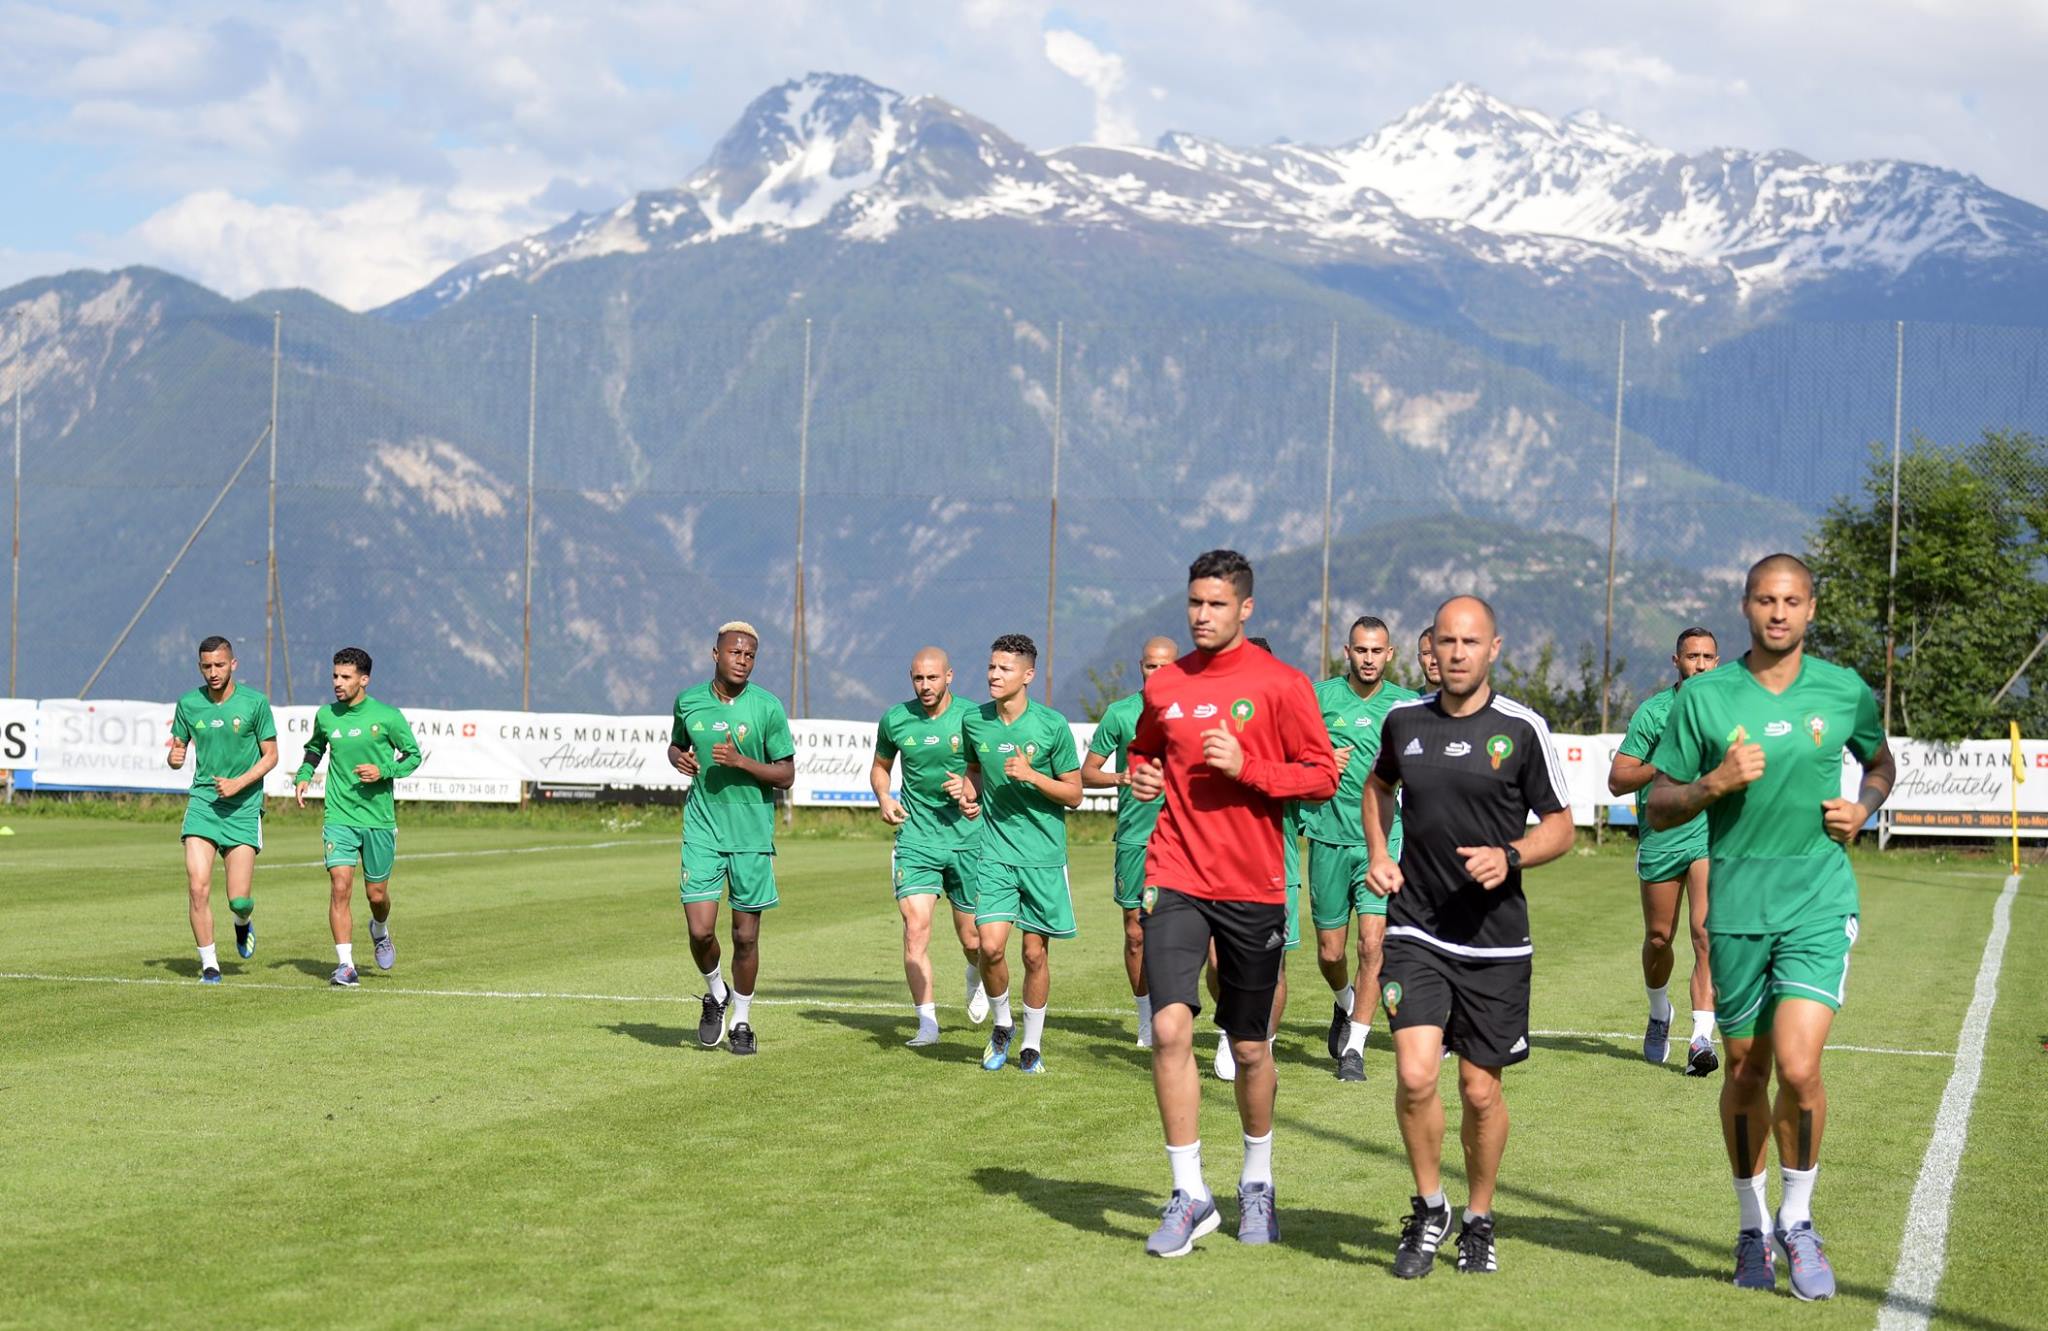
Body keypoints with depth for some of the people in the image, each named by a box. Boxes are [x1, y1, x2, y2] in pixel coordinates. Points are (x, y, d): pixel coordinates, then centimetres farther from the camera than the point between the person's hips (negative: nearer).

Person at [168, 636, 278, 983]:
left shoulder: (255, 702, -4)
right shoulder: (188, 704, 3)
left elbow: (271, 755, 0)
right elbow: (177, 752, 13)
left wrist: (238, 783, -13)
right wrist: (174, 757, -12)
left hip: (244, 807, -2)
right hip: (202, 802, 2)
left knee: (239, 899, -6)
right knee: (198, 887, -11)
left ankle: (243, 923, 31)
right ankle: (209, 964, 2)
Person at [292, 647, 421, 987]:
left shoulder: (388, 716, -6)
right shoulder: (325, 716, 3)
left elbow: (414, 755, 3)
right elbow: (314, 748, 23)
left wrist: (383, 771, -14)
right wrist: (304, 776, 5)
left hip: (379, 819, -1)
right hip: (339, 817, 1)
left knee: (377, 894, 8)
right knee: (340, 887, -14)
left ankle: (380, 931, 43)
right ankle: (345, 965, -11)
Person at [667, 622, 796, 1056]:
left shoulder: (768, 707, -5)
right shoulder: (688, 701, 3)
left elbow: (786, 775, -3)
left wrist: (741, 761, -19)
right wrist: (679, 758, -2)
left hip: (753, 835, -1)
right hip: (702, 830, 1)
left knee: (746, 935, 4)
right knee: (700, 930, -9)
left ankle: (741, 1021, 22)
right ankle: (715, 993, 22)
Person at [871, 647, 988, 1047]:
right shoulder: (895, 720, 1)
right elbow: (880, 766, 18)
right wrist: (883, 798, -1)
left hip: (967, 837, -1)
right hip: (916, 837, 1)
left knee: (971, 939, 8)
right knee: (915, 927, -14)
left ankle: (976, 978, 44)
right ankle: (927, 1023, -8)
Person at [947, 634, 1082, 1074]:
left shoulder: (1052, 725, -7)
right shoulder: (973, 721, 4)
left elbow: (1074, 794, -2)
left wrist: (1032, 776, -17)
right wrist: (967, 792, 2)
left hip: (1044, 855, -2)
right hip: (995, 852, 2)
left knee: (1035, 953, 3)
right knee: (990, 946, -11)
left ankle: (1033, 1043, 20)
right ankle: (1001, 1024, 15)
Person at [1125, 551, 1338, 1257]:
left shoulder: (1281, 685, -3)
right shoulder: (1164, 685, 8)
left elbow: (1323, 775, -4)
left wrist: (1246, 766, -17)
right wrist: (1139, 774, 2)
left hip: (1253, 887, -2)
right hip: (1176, 880, 2)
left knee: (1249, 1047, 8)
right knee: (1170, 1028, -14)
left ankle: (1257, 1183, 31)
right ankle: (1189, 1196, -5)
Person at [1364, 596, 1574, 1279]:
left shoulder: (1522, 729, -4)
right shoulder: (1403, 720, 4)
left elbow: (1560, 824, 2)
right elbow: (1378, 785, 25)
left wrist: (1509, 857, -16)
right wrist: (1378, 854, 9)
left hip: (1496, 940, -1)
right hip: (1415, 930, 1)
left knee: (1481, 1091, 5)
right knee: (1415, 1074, -15)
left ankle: (1478, 1222, 28)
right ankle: (1428, 1208, 8)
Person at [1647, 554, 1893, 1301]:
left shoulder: (1845, 692, 2)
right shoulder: (1703, 697, -1)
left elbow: (1880, 763, 22)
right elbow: (1658, 808, 2)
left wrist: (1863, 808, 2)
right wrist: (1715, 783, -16)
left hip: (1820, 903, -1)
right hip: (1737, 907, 1)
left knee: (1797, 1066, -14)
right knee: (1745, 1071, 10)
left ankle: (1798, 1220, 8)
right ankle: (1751, 1227, 29)